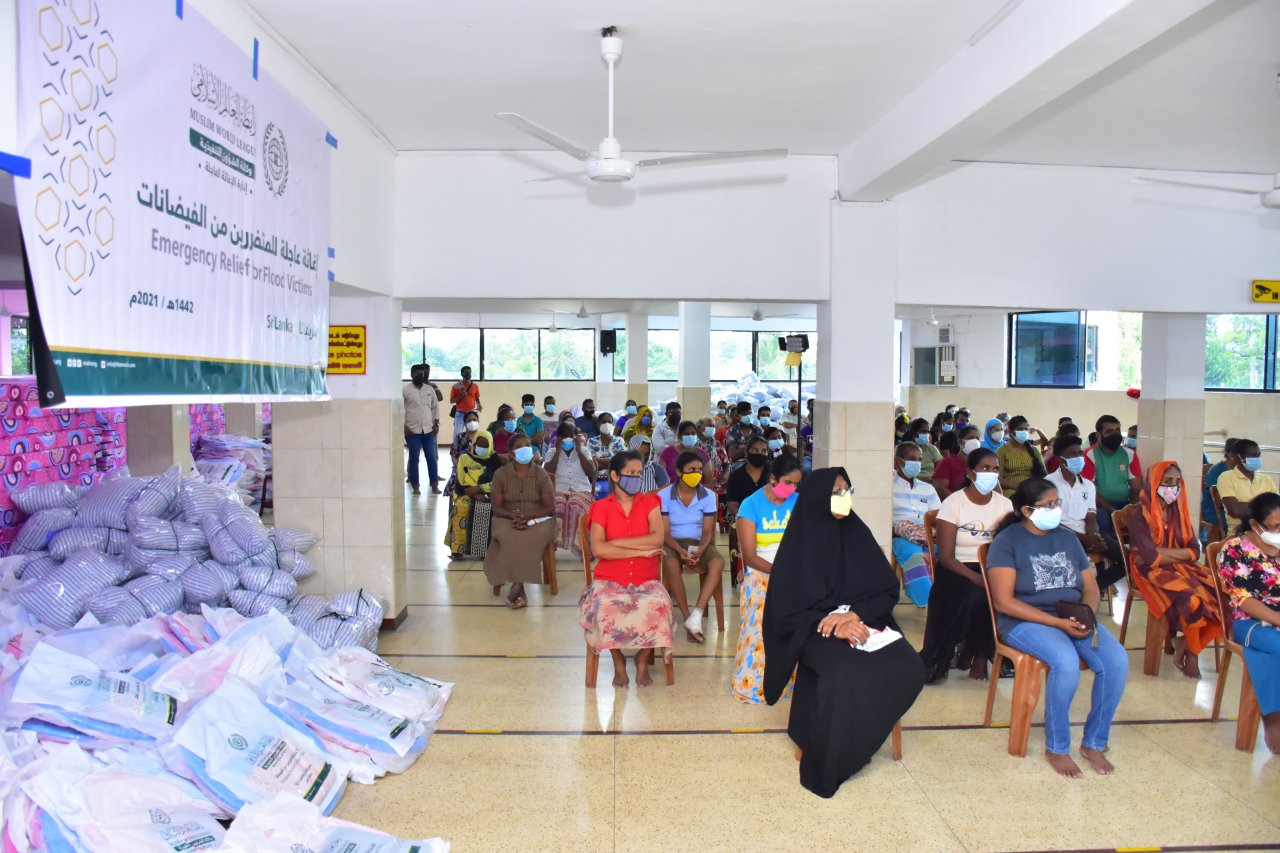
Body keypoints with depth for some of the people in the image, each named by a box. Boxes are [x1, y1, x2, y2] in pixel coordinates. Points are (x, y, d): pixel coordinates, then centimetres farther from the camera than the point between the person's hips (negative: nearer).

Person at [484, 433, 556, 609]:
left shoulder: (541, 475, 0)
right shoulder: (500, 474, 2)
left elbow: (550, 508, -4)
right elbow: (497, 508, -1)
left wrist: (527, 517, -20)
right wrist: (514, 516, -22)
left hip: (537, 520, 0)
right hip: (508, 519, 1)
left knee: (528, 538, -36)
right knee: (510, 537, -35)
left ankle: (517, 585, -29)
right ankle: (519, 588, -30)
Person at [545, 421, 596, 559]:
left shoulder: (584, 451, 17)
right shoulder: (552, 453, 17)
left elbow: (591, 472, 1)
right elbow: (547, 473, -1)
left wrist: (578, 450, 1)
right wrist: (558, 451, 0)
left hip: (581, 490, 0)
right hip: (558, 490, 0)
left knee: (575, 506, -38)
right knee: (558, 506, -37)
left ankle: (583, 547, -33)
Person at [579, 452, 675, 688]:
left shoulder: (649, 502, 6)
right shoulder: (601, 507, 1)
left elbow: (657, 539, -11)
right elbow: (598, 549, -14)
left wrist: (616, 542, -13)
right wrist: (640, 551, -13)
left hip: (645, 580, 1)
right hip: (609, 579, -1)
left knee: (658, 605, -31)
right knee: (605, 607, -34)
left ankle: (643, 660, -3)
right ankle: (618, 661, -4)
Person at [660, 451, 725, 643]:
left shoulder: (708, 496, -1)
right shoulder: (664, 496, -7)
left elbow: (707, 532, -3)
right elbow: (664, 532, -9)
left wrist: (700, 550, -24)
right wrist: (680, 550, -28)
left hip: (698, 543, 2)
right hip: (672, 543, -2)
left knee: (718, 562, -31)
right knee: (671, 564, -38)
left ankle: (696, 616, -34)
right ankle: (687, 619, -25)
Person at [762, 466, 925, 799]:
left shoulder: (857, 534, 5)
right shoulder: (800, 543, -6)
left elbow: (888, 589, 4)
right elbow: (786, 607, -9)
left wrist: (854, 614, -16)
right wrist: (834, 626, -22)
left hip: (861, 622, 5)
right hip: (815, 630, -4)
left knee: (907, 669, -22)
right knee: (846, 677, -34)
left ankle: (853, 743, -3)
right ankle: (824, 758, -10)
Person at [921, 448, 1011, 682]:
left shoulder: (1004, 504, 5)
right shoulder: (953, 503, -7)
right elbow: (946, 557, -12)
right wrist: (976, 577, -27)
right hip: (958, 570, -4)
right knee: (975, 597, -34)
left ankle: (980, 654, -4)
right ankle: (966, 650, -4)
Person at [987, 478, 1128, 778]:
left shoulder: (1067, 538, 13)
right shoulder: (1007, 541, -6)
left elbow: (1090, 587, 13)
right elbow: (1004, 602, -14)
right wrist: (1057, 622, -20)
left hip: (1074, 618, 6)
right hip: (1027, 621, -6)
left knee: (1117, 660, -20)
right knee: (1067, 661, -33)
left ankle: (1094, 743, -2)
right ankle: (1056, 748, -12)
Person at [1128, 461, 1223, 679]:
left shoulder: (1179, 512, 10)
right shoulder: (1140, 516, -10)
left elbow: (1195, 552, 0)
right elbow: (1150, 559, -19)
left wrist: (1162, 551, -14)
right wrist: (1180, 554, -6)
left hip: (1181, 569, 6)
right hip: (1152, 573, -6)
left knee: (1217, 593, -20)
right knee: (1192, 599, -30)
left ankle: (1184, 646, -7)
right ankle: (1191, 651, -6)